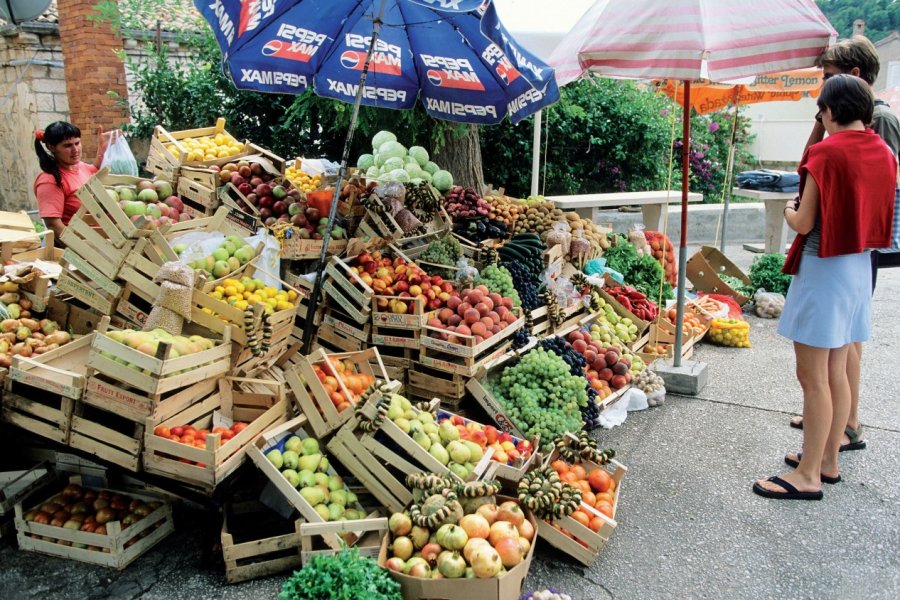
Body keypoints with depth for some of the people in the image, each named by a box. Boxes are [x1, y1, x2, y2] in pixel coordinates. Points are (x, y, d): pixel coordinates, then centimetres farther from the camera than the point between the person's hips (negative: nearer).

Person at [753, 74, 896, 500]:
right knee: (836, 371, 16)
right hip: (859, 267, 8)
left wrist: (788, 210, 5)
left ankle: (808, 475, 7)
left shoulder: (826, 152, -16)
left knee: (813, 376, -2)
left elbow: (804, 223, -15)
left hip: (823, 268, -8)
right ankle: (828, 460, 28)